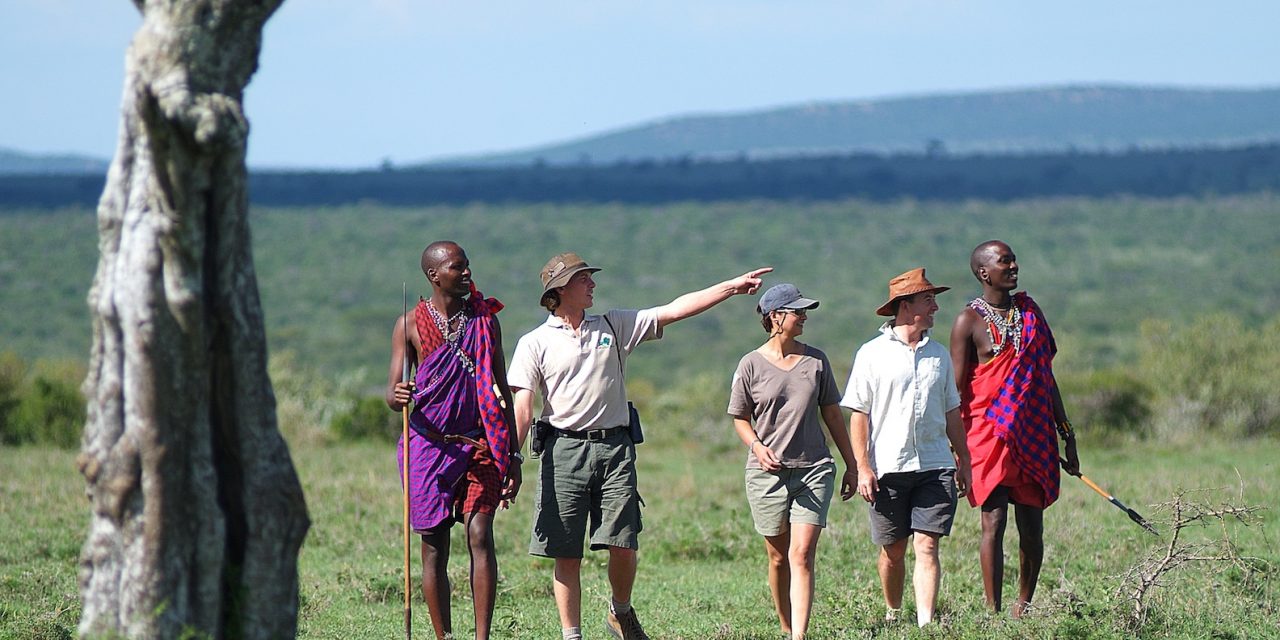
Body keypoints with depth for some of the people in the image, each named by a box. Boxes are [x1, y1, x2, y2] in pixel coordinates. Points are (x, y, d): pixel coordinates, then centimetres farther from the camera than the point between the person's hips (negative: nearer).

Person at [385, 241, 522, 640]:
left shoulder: (485, 321, 8)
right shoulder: (410, 325, 2)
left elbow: (503, 391, 12)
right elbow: (393, 392, -2)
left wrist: (513, 455, 8)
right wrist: (398, 396, -27)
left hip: (479, 444, 1)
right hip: (429, 444, -1)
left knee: (481, 536, -11)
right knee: (434, 546, 1)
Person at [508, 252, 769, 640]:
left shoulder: (613, 327, 14)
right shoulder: (535, 343, 5)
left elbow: (674, 311, 9)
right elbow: (522, 407, -1)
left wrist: (734, 286, 4)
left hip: (614, 448, 2)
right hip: (564, 448, -2)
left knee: (623, 546, -4)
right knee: (566, 554, -1)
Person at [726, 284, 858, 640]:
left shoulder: (816, 360, 6)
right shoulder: (752, 365, 0)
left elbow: (832, 413, 13)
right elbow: (740, 418, 7)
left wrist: (851, 465, 15)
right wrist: (758, 447, -13)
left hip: (814, 469, 0)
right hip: (767, 472, 0)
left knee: (802, 555, -11)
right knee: (778, 557, 8)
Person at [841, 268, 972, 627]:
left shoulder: (938, 354, 12)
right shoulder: (872, 354, 0)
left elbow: (951, 412, 19)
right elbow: (859, 415, -1)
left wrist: (962, 461, 17)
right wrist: (863, 467, -8)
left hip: (934, 466, 2)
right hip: (888, 468, -2)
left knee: (927, 547, -8)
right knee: (893, 551, 7)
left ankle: (926, 623, -14)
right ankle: (893, 615, 27)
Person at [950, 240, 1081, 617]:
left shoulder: (1029, 310, 13)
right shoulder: (970, 321, -3)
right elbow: (956, 390, -5)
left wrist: (1067, 435, 17)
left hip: (1035, 436, 5)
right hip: (990, 435, -5)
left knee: (1032, 527, 6)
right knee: (994, 522, -9)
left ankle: (1023, 608, 17)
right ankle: (993, 613, -9)